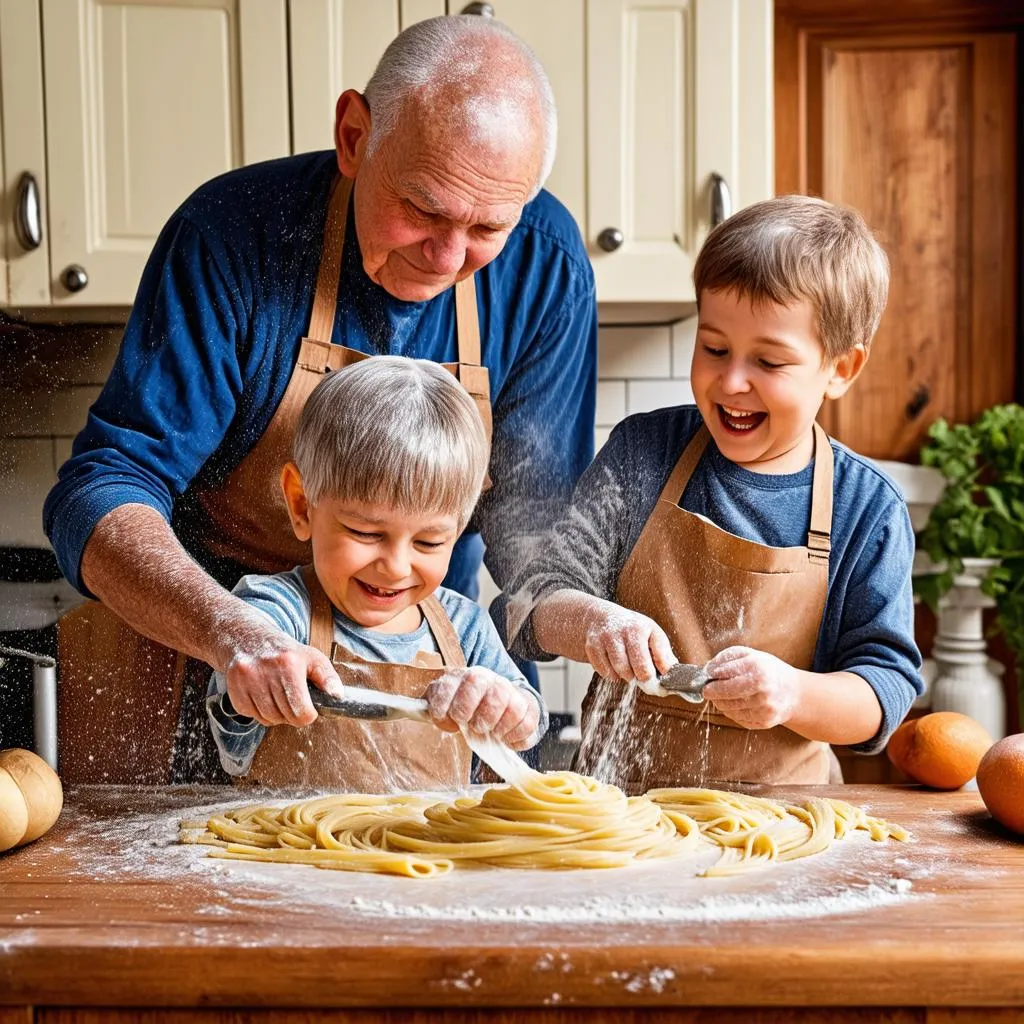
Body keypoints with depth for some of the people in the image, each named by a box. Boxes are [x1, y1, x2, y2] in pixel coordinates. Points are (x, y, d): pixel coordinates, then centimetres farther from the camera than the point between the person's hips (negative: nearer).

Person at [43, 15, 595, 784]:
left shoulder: (544, 266, -13)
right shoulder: (233, 232, -21)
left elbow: (532, 530, -5)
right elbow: (101, 496, -25)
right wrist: (229, 630, -42)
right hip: (189, 657, -1)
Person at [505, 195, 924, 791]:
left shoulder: (868, 510, -1)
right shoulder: (642, 453, 1)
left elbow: (887, 683, -2)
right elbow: (535, 606, -2)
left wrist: (793, 693, -21)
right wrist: (588, 622, -24)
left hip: (779, 806, 0)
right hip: (623, 798, 1)